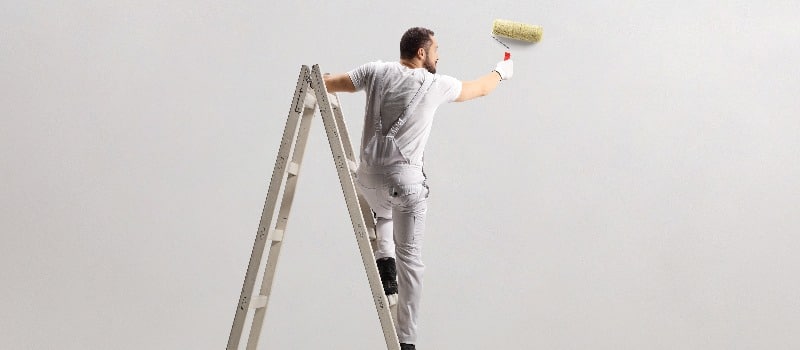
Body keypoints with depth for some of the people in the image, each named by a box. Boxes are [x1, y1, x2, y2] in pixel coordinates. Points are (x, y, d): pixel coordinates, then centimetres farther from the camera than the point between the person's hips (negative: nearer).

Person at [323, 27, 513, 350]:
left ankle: (384, 262, 11)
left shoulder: (378, 72, 5)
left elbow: (328, 83, 4)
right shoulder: (436, 84, 2)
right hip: (405, 180, -4)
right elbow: (480, 88, 19)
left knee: (383, 214, 38)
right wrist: (501, 72, 39)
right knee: (410, 259, 3)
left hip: (367, 175, 4)